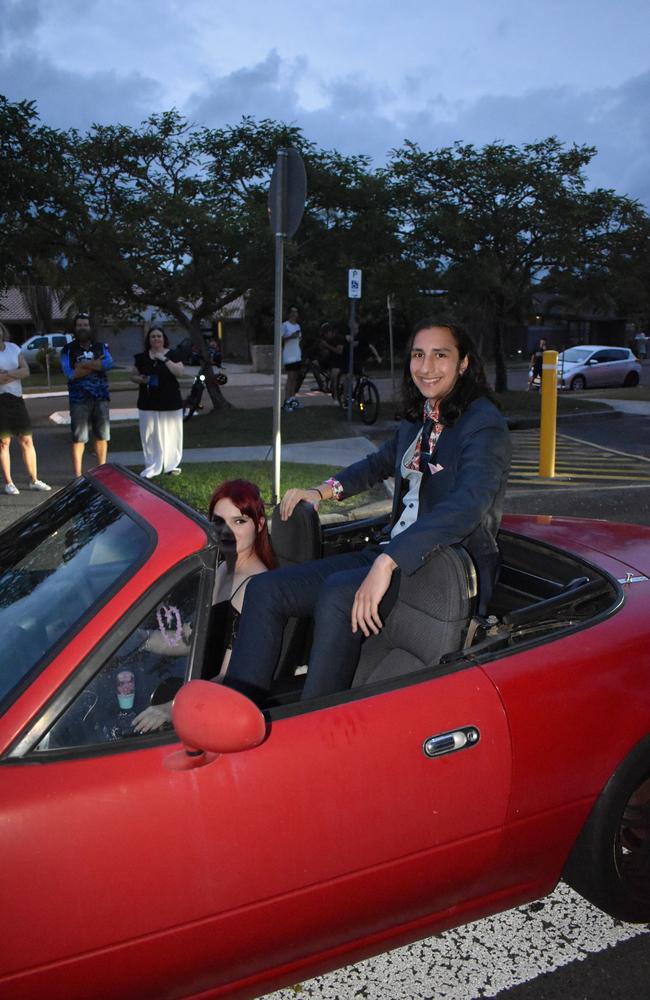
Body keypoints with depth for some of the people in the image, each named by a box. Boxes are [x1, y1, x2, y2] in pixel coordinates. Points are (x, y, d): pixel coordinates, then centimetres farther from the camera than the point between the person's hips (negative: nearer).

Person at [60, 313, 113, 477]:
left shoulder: (100, 347, 11)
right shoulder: (68, 349, 3)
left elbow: (109, 364, -10)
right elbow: (70, 373, -12)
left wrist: (83, 364, -15)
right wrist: (96, 364, -10)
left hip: (101, 397, 3)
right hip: (79, 399, -3)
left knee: (102, 435, 8)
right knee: (78, 437, -4)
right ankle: (77, 475, 0)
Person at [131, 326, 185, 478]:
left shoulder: (172, 355, 0)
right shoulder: (142, 357, 7)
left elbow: (180, 372, -14)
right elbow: (133, 376, 12)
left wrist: (165, 359, -20)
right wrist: (141, 379, -10)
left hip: (171, 403, -1)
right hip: (148, 404, 2)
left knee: (171, 434, 4)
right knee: (150, 436, 2)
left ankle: (171, 466, 16)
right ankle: (151, 468, 9)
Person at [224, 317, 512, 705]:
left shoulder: (484, 424, -11)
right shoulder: (417, 422, 14)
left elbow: (467, 506, -28)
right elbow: (378, 464, 33)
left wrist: (388, 563, -37)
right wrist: (323, 491, 16)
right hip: (395, 553, 8)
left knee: (338, 593, -35)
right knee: (266, 590, -5)